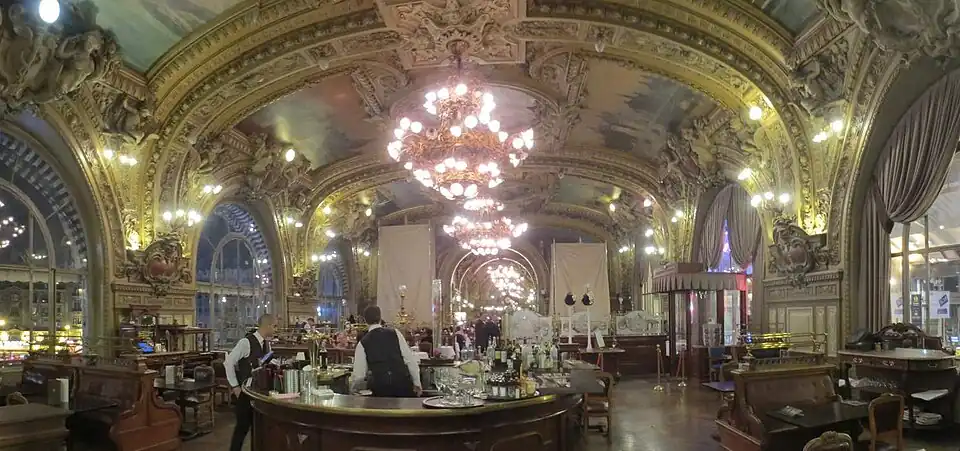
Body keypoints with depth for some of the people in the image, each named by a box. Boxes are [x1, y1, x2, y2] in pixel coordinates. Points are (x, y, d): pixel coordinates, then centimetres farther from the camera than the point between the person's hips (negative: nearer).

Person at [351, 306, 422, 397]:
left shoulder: (363, 343, 3)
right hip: (402, 383, 0)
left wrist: (353, 388, 26)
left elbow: (359, 375, 5)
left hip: (380, 387, 0)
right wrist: (417, 383, 7)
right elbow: (410, 359, 1)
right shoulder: (395, 333, 3)